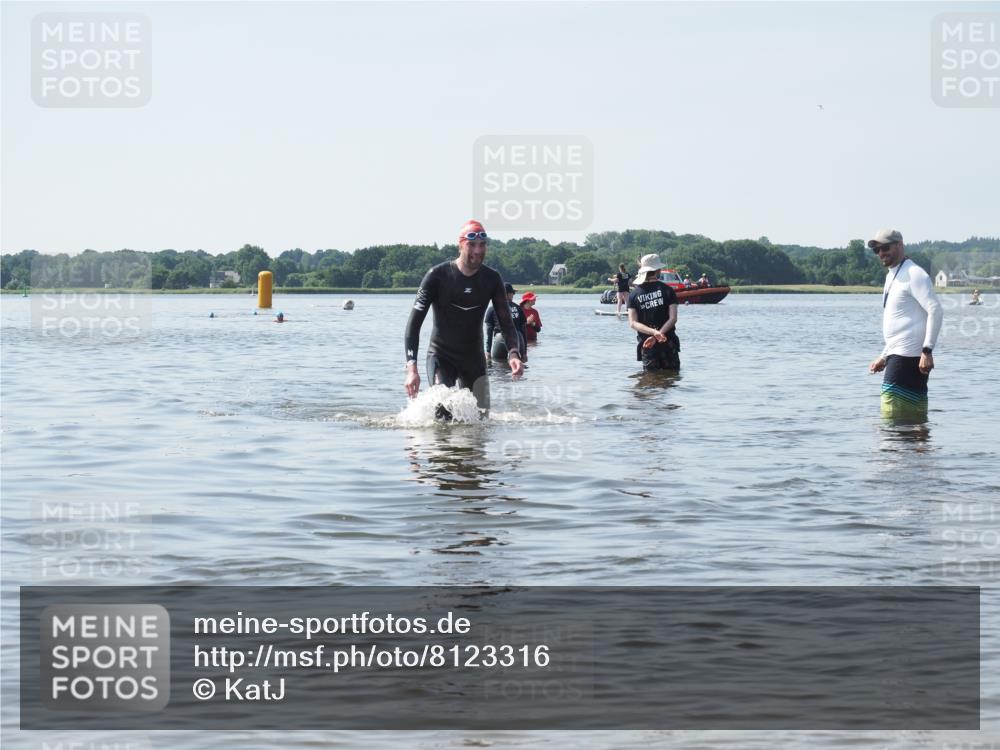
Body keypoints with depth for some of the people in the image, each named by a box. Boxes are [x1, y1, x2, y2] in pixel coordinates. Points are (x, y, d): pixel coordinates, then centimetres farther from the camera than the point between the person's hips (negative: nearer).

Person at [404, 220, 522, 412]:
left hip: (474, 357, 4)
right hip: (441, 355, -4)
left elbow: (506, 322, -2)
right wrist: (411, 368, -28)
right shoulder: (438, 276, -16)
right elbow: (414, 323, -17)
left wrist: (513, 353, -24)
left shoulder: (492, 279, -5)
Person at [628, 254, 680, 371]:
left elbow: (633, 323, -8)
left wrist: (654, 332, -17)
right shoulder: (667, 290, -3)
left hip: (646, 344, 2)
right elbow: (673, 318, -12)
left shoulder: (634, 295, 1)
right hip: (668, 343, -1)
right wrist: (657, 334, -18)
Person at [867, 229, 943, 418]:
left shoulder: (913, 274, -9)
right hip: (897, 355, 10)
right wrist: (884, 357, 25)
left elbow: (935, 311, -19)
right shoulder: (892, 276, 22)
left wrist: (927, 350, -25)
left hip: (908, 357, -10)